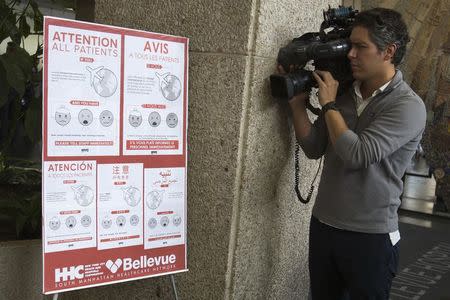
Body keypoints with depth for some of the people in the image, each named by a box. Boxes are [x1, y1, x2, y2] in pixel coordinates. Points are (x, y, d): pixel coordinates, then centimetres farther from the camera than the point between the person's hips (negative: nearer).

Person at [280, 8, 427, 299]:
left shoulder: (408, 106, -13)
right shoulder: (345, 94, 4)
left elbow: (357, 154, -24)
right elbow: (314, 149, 4)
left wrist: (329, 104, -13)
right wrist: (298, 101, -5)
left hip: (370, 237, -5)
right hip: (322, 226, 5)